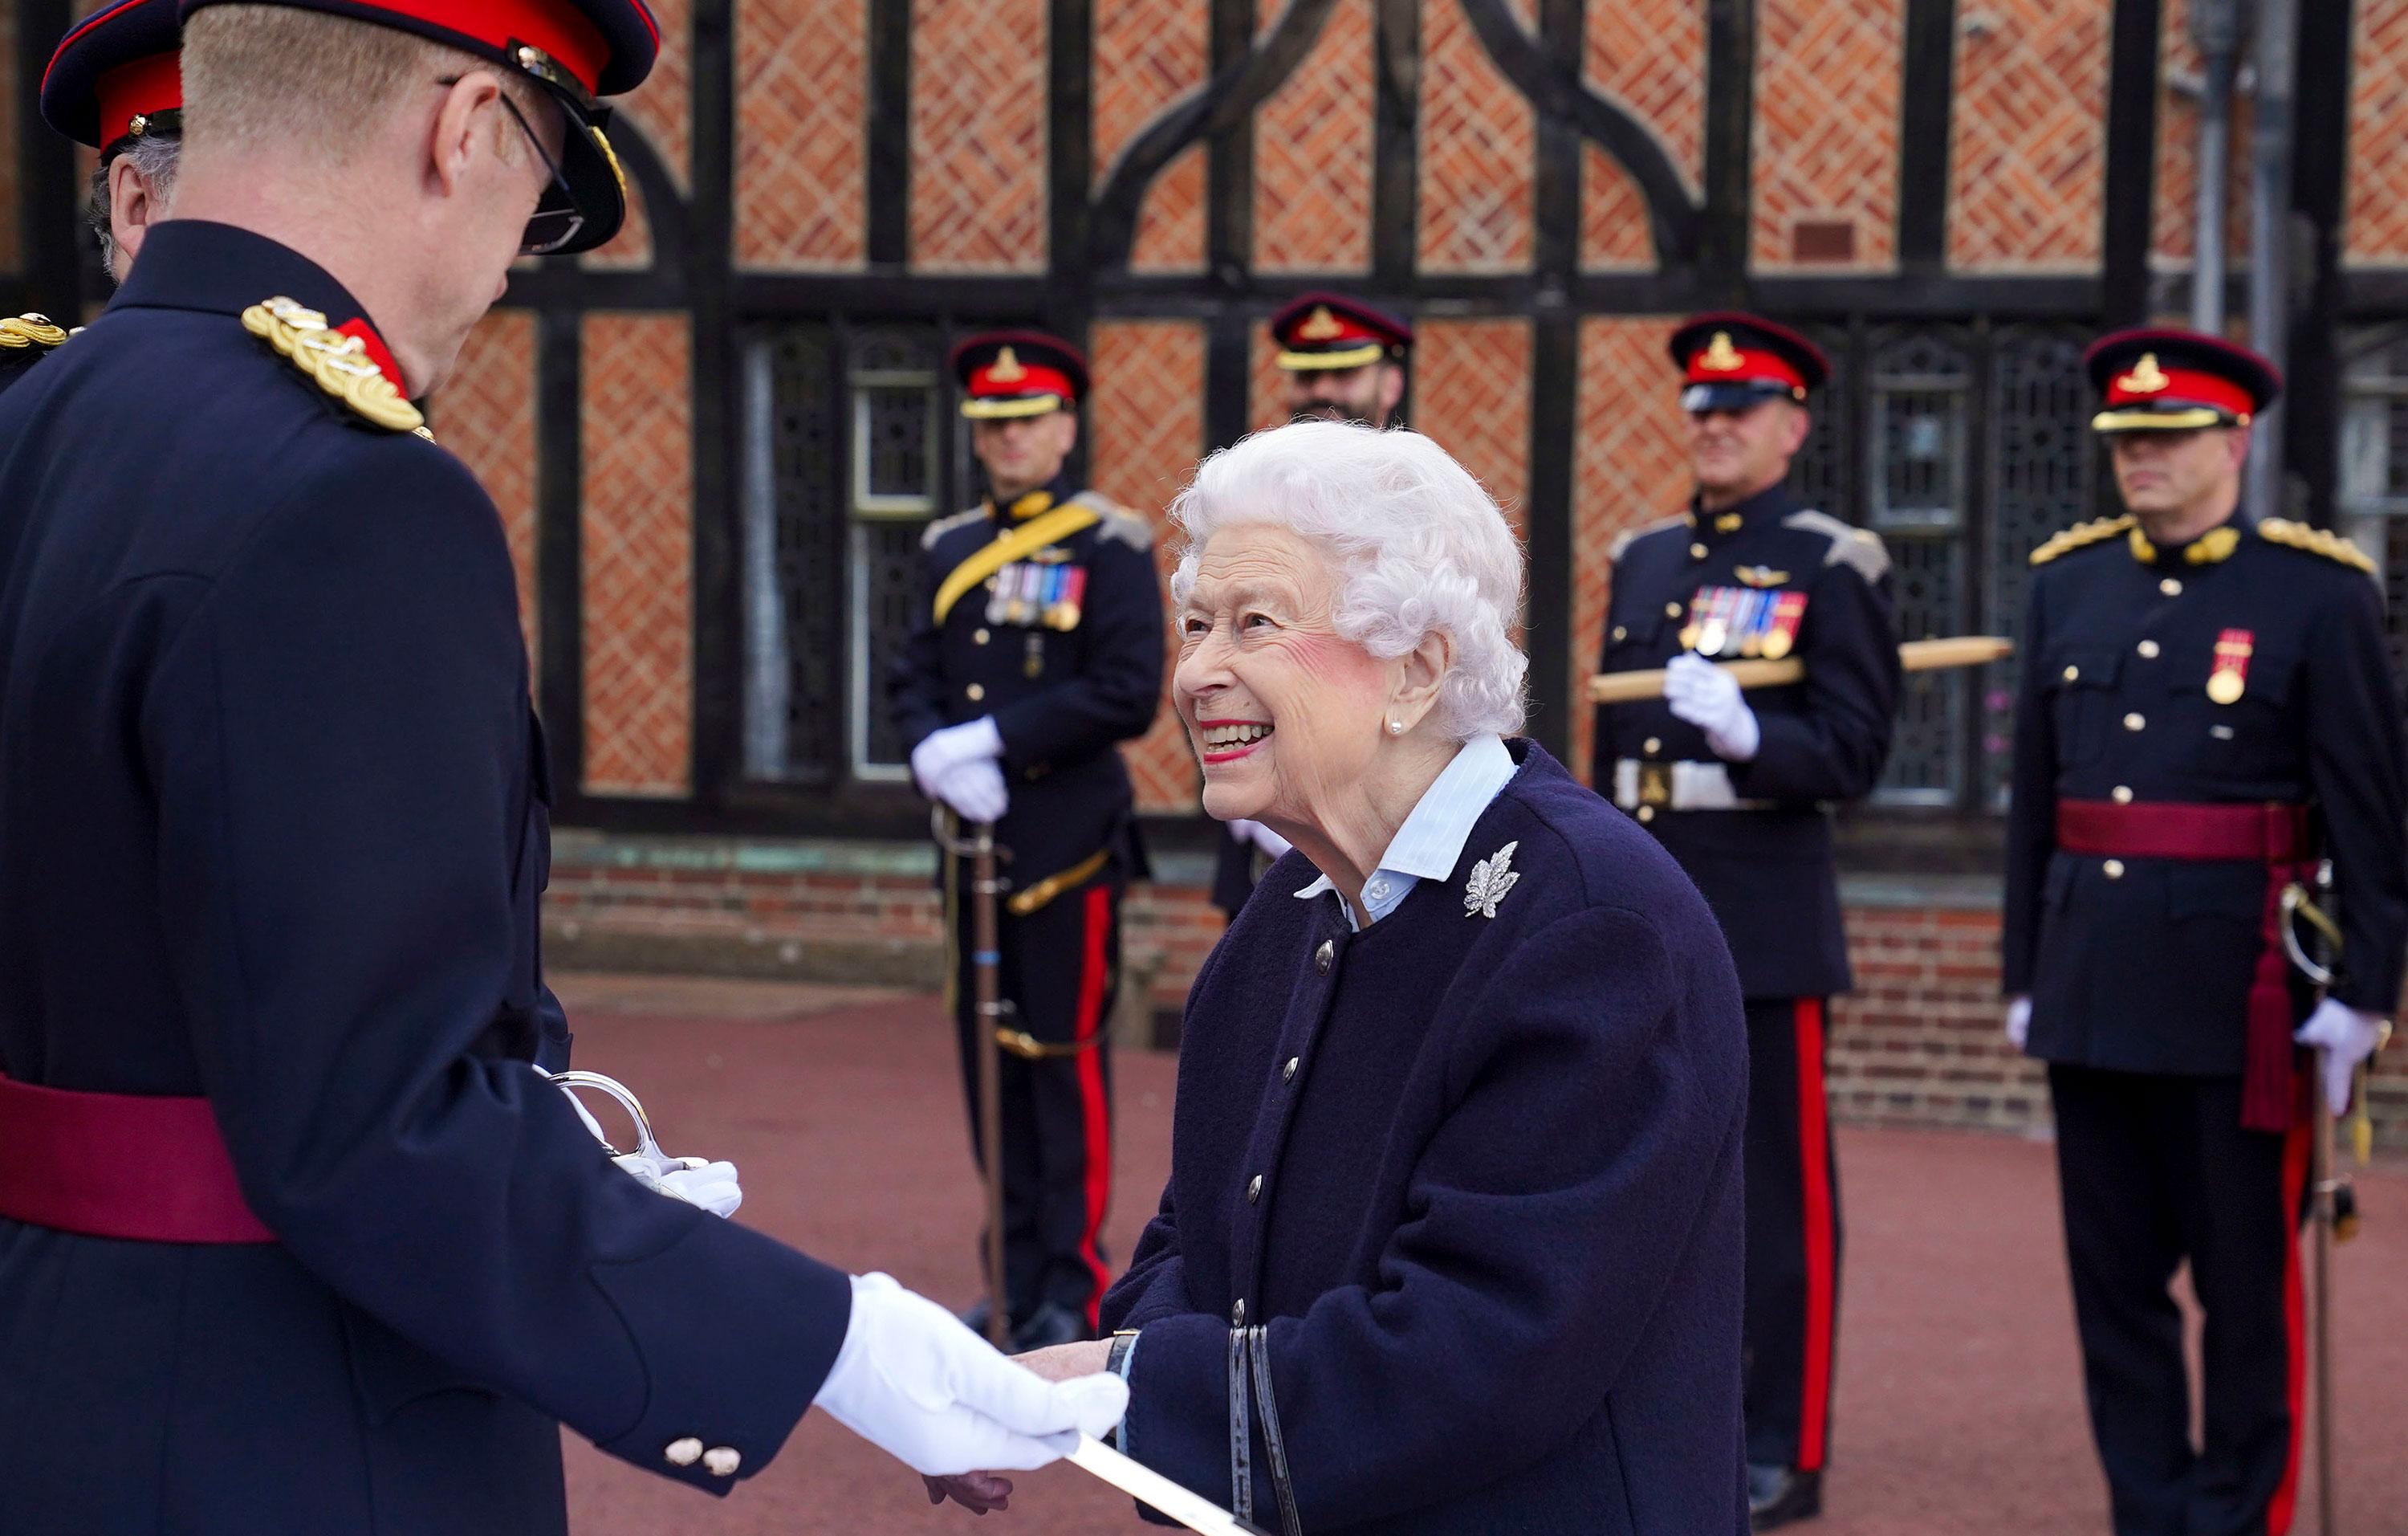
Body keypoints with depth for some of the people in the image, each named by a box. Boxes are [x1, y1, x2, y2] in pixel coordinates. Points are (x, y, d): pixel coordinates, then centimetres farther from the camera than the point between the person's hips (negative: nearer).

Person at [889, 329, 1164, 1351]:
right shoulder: (950, 551, 13)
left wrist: (995, 739, -15)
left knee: (1064, 1058, -3)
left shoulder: (1111, 548, -5)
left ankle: (1071, 1286, 4)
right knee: (988, 1058, 9)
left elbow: (1129, 693, -13)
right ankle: (1017, 1275, 18)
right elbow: (913, 681, 11)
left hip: (1069, 842, -6)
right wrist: (937, 755, -10)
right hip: (975, 836, 6)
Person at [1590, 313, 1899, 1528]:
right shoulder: (1643, 561, 15)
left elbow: (1854, 752, -9)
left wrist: (1746, 732, -27)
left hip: (1764, 914, -6)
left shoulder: (1832, 568, -4)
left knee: (1778, 1193, -1)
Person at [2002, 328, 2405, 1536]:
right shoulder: (2065, 585, 10)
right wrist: (2024, 974, 12)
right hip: (2089, 985, 5)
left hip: (2236, 997, -5)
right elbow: (2034, 799, 13)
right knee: (2115, 1278, 9)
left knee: (2245, 1283, 4)